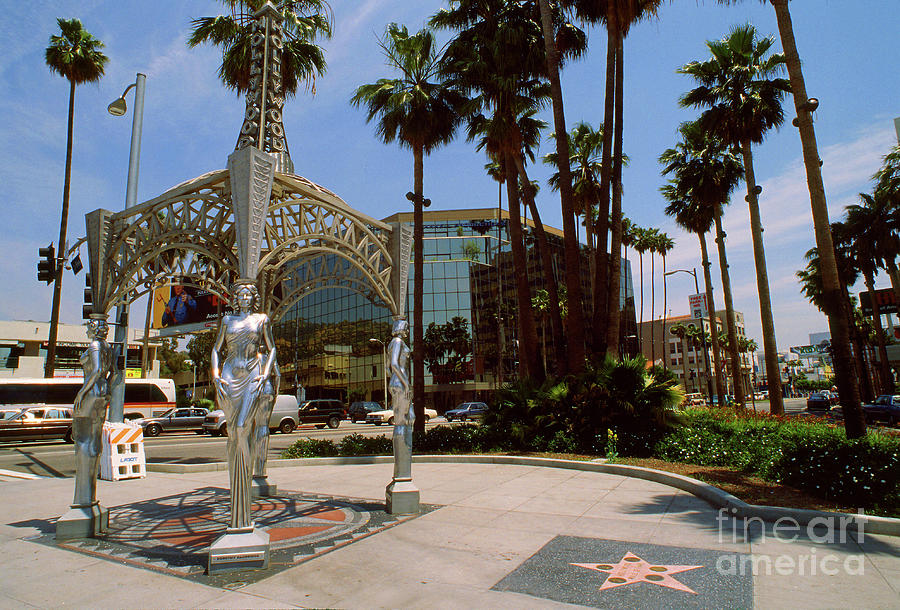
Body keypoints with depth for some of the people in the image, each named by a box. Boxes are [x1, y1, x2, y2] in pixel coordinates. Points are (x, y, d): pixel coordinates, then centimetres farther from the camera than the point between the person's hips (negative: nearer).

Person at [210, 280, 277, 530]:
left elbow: (271, 349, 8)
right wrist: (216, 376, 1)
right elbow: (217, 349, 15)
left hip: (253, 375, -2)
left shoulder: (261, 319, 9)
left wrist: (265, 375, -6)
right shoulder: (227, 320, 16)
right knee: (235, 433, 1)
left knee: (242, 428, -16)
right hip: (231, 376, 3)